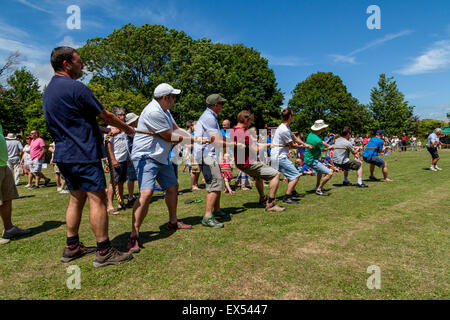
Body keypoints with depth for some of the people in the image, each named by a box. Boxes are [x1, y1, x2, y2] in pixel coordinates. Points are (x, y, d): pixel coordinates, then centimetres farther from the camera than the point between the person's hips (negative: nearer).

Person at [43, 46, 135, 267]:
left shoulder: (49, 90, 17)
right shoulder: (75, 88, -13)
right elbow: (105, 115, -7)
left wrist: (107, 130, 24)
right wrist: (127, 129, 9)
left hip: (63, 154, 10)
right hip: (83, 153, -10)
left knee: (76, 199, 15)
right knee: (97, 199, -6)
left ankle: (72, 247, 23)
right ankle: (104, 253, -1)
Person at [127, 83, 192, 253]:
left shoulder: (164, 110, 13)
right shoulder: (153, 112, -21)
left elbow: (176, 129, 15)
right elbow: (169, 137, -16)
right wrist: (189, 139, 0)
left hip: (161, 157, 11)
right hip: (146, 157, -11)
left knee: (172, 187, 16)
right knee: (146, 193, -23)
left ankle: (173, 222, 34)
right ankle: (134, 236, -15)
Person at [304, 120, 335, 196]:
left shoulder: (311, 134, 0)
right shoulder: (317, 140, -28)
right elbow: (323, 149, -8)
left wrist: (330, 146, 18)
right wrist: (330, 147, 11)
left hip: (307, 157, 10)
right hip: (312, 160, -10)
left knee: (321, 169, 36)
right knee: (330, 173, -12)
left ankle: (317, 186, 45)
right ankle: (318, 190, -1)